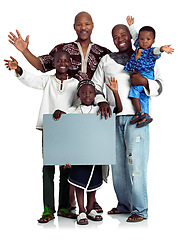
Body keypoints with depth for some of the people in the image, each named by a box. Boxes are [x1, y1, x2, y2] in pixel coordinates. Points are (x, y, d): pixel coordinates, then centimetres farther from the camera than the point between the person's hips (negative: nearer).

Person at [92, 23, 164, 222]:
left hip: (136, 116, -3)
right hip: (113, 117, 4)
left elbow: (159, 86, 5)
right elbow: (95, 85, 19)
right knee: (117, 162, 6)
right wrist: (101, 102, 1)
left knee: (135, 162, -8)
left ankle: (139, 209, 0)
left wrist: (144, 81, -15)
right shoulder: (106, 60, 16)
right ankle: (124, 204, 20)